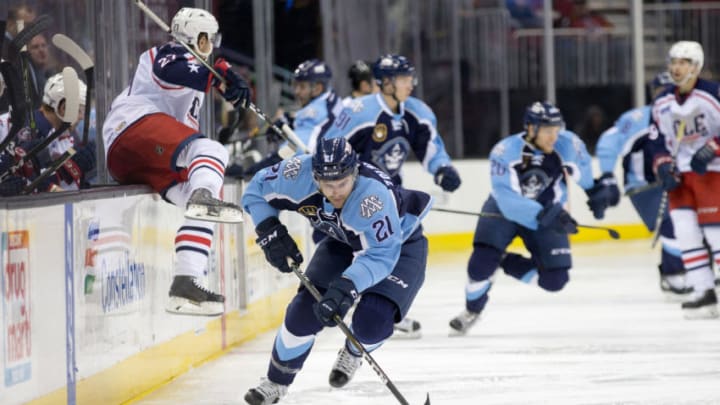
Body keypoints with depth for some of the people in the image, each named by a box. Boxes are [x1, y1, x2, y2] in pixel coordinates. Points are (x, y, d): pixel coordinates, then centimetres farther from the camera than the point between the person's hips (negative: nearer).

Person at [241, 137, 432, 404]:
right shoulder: (298, 174, -29)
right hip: (343, 241, 4)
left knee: (372, 321, -22)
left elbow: (380, 255, -44)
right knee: (305, 310, -7)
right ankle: (276, 382, 15)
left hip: (400, 244, -4)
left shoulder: (374, 195, -44)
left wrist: (347, 287, -58)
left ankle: (353, 354, 15)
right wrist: (269, 232, -23)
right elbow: (257, 190, -10)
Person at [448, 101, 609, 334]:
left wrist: (596, 189, 14)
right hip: (503, 211, -3)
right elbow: (508, 200, -37)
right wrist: (545, 216, -47)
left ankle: (506, 263, 15)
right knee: (481, 264, -23)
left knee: (555, 280, -9)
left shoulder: (568, 144, -20)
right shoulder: (505, 152, -30)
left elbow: (582, 166, 5)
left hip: (547, 212, 3)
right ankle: (472, 311, 8)